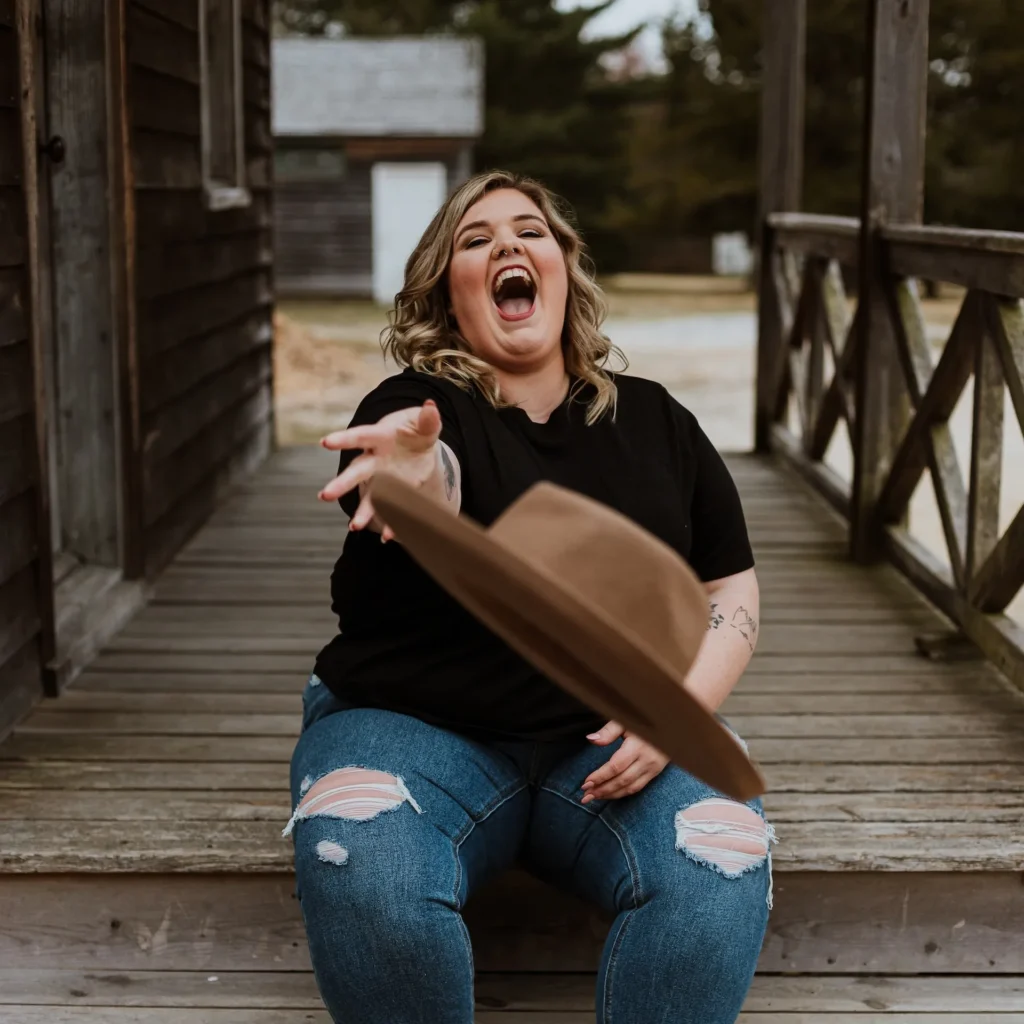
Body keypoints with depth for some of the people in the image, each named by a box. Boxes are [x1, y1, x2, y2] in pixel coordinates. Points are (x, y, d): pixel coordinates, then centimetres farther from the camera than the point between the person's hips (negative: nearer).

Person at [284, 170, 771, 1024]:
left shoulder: (654, 423, 10)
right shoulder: (420, 407, -2)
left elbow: (733, 592, 11)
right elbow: (434, 481, -27)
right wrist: (413, 472, -53)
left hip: (617, 740, 2)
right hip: (418, 728, -2)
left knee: (721, 878, -29)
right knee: (364, 882, -33)